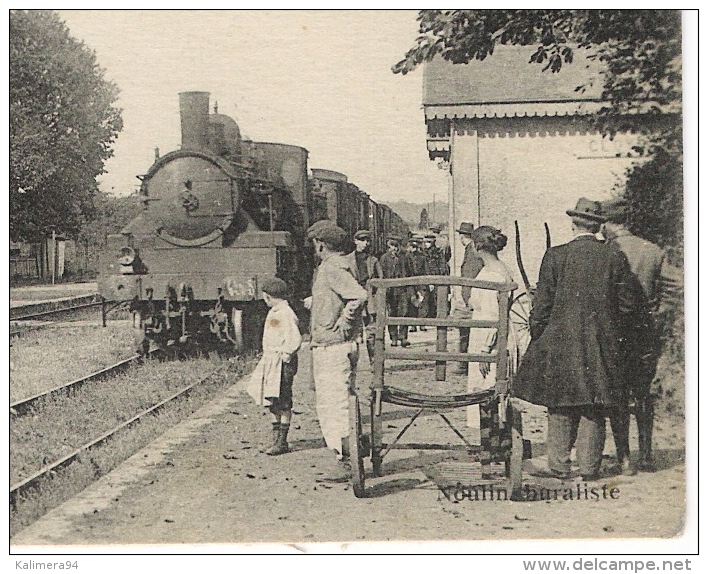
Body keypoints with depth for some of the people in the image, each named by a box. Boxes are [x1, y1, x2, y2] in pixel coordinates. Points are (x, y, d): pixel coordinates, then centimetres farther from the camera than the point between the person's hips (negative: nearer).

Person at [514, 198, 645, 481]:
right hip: (602, 346, 2)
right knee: (594, 409, 9)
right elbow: (629, 304, 4)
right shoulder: (615, 258, 0)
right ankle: (589, 467, 14)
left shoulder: (556, 256, -6)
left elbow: (542, 306, -4)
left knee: (560, 407, 7)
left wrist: (537, 339, 7)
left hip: (560, 343, -2)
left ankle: (559, 465, 10)